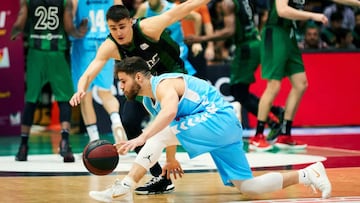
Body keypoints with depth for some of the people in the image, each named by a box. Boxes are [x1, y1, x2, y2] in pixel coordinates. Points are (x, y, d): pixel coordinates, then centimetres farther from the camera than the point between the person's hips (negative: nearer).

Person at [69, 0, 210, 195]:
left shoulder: (147, 28, -33)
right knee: (129, 122, -7)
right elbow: (88, 74, -31)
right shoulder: (109, 47, -23)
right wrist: (81, 90, -54)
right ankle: (160, 178, 1)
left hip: (172, 73, -4)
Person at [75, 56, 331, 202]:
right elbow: (170, 126, 32)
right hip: (225, 130, 10)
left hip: (220, 119, -10)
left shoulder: (163, 84, -15)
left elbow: (170, 113, -37)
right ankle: (307, 174, 5)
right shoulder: (148, 100, 15)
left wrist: (141, 138, -46)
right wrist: (171, 159, 37)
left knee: (159, 135, -19)